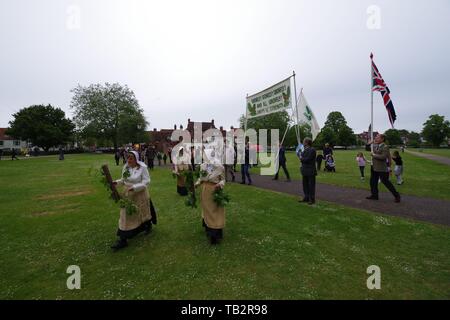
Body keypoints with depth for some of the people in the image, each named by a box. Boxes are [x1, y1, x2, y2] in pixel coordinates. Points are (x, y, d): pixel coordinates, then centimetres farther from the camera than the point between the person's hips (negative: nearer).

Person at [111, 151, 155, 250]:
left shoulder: (142, 168, -18)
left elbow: (146, 182, -21)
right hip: (128, 194, 5)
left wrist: (134, 187, -30)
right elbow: (124, 180, 11)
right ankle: (123, 239, 14)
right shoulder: (126, 167, -1)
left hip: (140, 194, -4)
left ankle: (148, 226, 48)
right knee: (126, 215, 4)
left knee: (143, 213, 17)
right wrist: (117, 182, -8)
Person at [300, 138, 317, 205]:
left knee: (311, 185, 1)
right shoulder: (305, 149, 12)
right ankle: (307, 198, 26)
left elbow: (308, 159, -20)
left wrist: (302, 159, -5)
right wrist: (301, 158, -6)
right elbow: (302, 157, 14)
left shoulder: (312, 150, -15)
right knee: (305, 185, 15)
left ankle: (312, 199, 10)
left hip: (310, 171, -9)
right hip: (305, 171, 9)